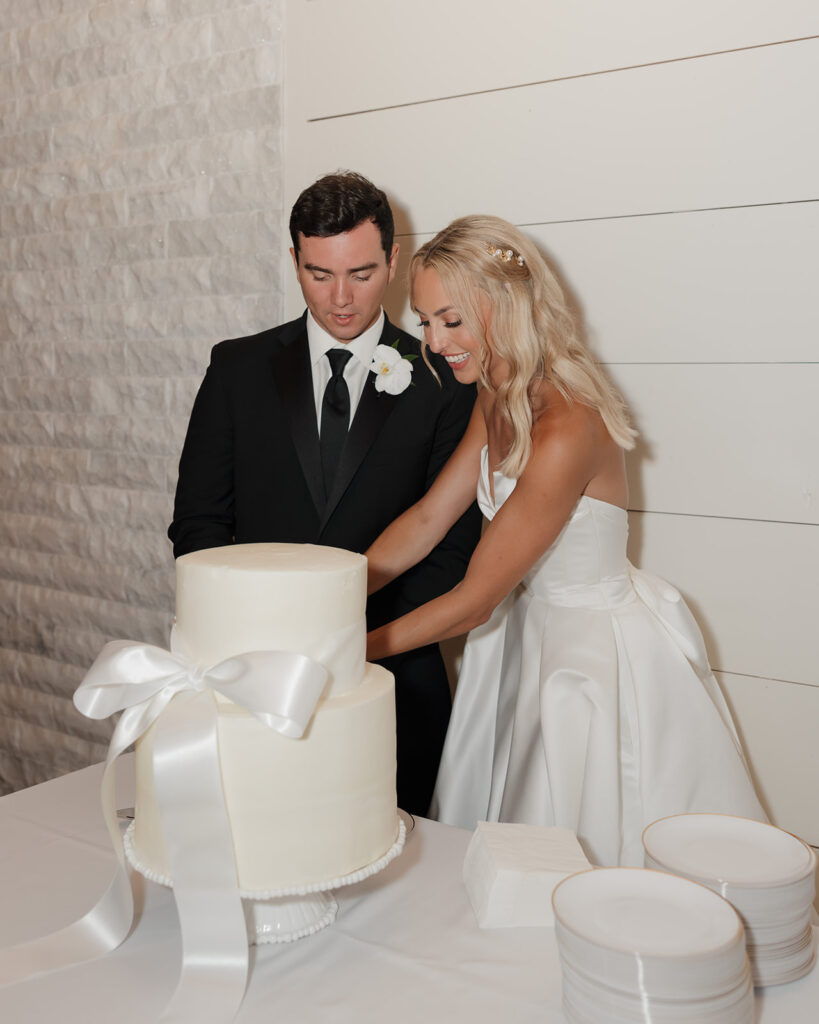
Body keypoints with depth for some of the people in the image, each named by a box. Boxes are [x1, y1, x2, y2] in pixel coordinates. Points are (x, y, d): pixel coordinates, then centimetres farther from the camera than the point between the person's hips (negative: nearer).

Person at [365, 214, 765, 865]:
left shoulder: (566, 431, -30)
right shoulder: (498, 400, -2)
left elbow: (474, 600, -26)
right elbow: (427, 520, 0)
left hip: (597, 654, -8)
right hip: (530, 629, 8)